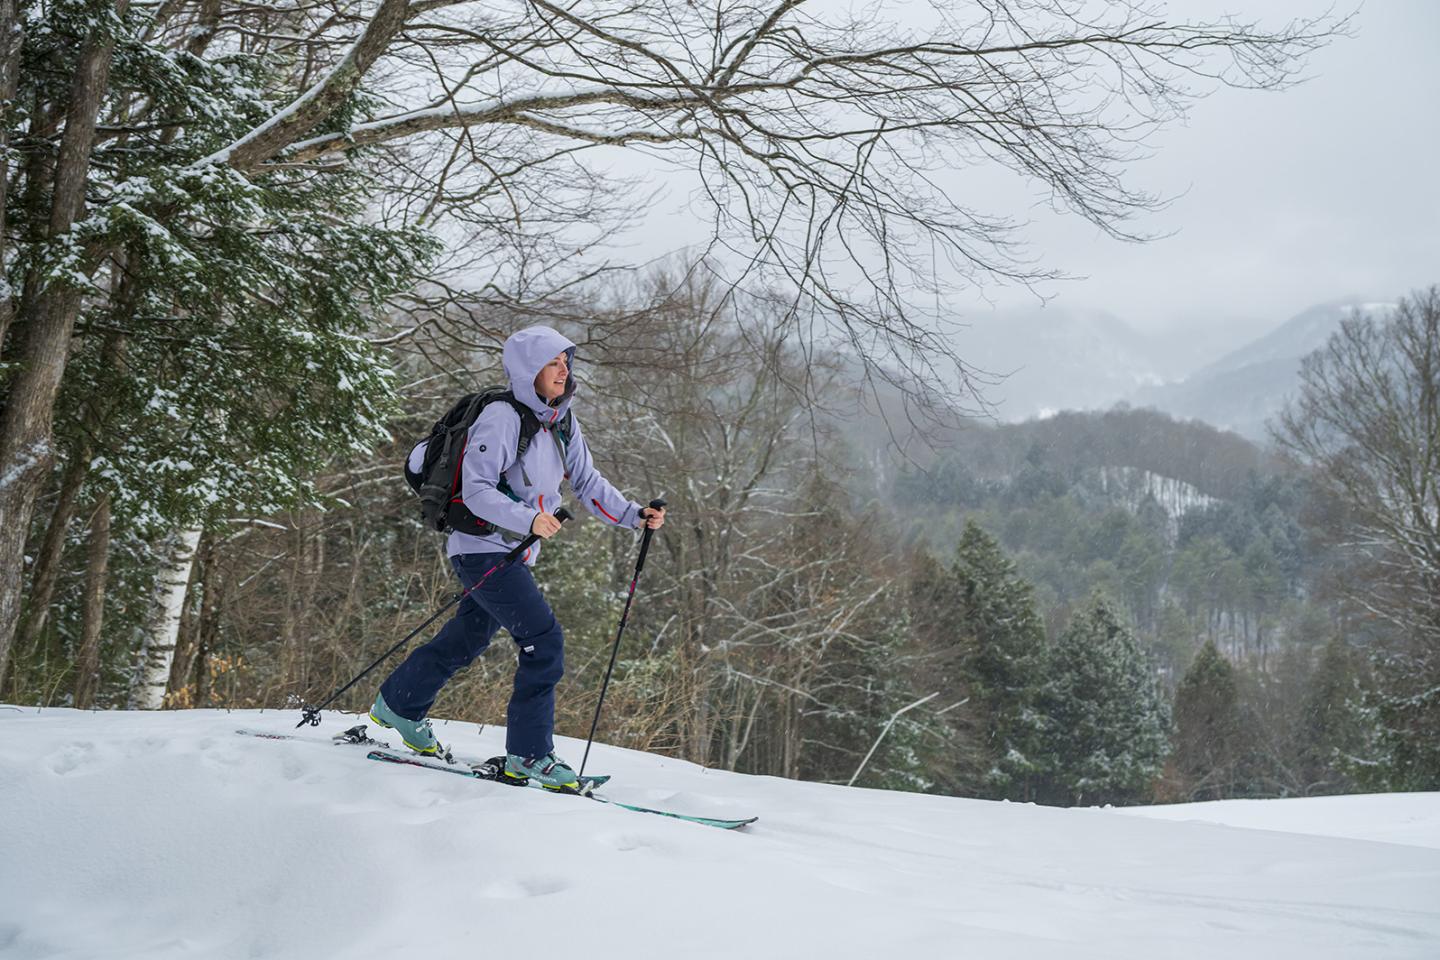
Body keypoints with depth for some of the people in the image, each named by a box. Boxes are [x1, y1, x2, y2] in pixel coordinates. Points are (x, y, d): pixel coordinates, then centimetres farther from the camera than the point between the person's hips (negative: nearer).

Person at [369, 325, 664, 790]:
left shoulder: (562, 425, 7)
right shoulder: (502, 418, -18)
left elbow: (588, 484, 11)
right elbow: (476, 489, -23)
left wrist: (634, 515, -3)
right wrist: (529, 519, -36)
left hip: (514, 554, 9)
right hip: (483, 549, -9)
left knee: (468, 639, 22)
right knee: (545, 642, -14)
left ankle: (398, 705, 43)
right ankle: (529, 754, -5)